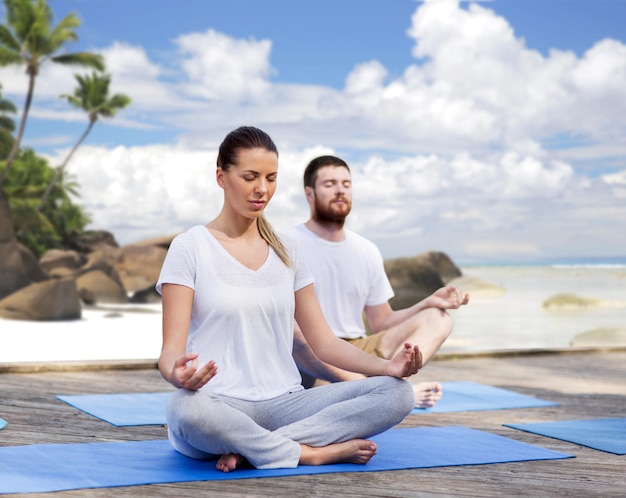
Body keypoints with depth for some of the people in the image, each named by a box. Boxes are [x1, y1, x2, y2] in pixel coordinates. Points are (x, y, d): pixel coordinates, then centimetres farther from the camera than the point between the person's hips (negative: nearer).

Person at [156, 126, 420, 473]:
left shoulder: (286, 251, 13)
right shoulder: (190, 248, -1)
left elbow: (322, 340, 10)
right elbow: (172, 349, -9)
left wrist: (387, 366, -8)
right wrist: (177, 374, -34)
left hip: (284, 403, 5)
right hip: (220, 404, -4)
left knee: (396, 393, -17)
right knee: (185, 408, -41)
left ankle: (250, 450, -22)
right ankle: (314, 452, -21)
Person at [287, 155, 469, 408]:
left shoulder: (367, 251, 14)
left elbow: (381, 323, 13)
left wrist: (430, 303, -2)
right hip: (309, 359, -5)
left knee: (437, 319, -11)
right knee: (297, 336, -38)